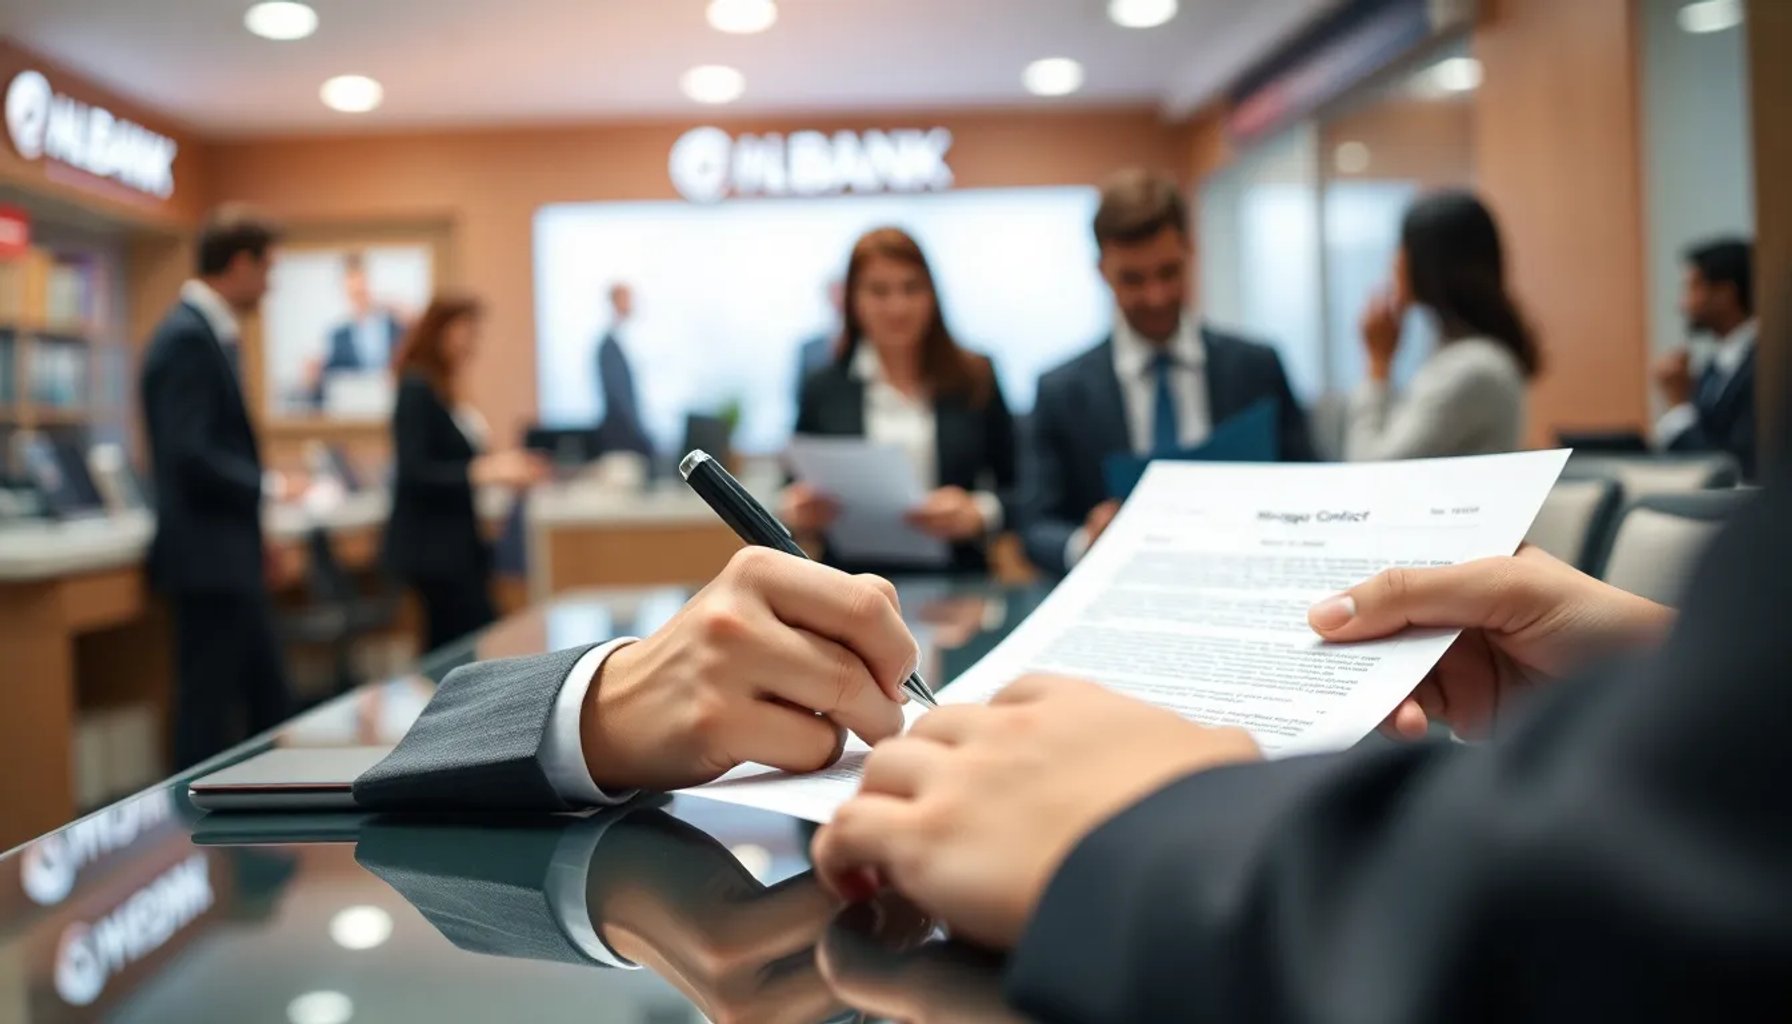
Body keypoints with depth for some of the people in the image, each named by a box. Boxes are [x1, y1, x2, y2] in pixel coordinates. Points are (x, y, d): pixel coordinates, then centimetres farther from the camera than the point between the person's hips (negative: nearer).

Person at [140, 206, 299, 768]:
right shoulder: (187, 339, -17)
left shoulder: (210, 332, 13)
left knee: (269, 705, 15)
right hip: (207, 558, -10)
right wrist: (268, 485, -15)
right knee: (208, 712, 0)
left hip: (231, 559, 10)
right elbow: (187, 454, -24)